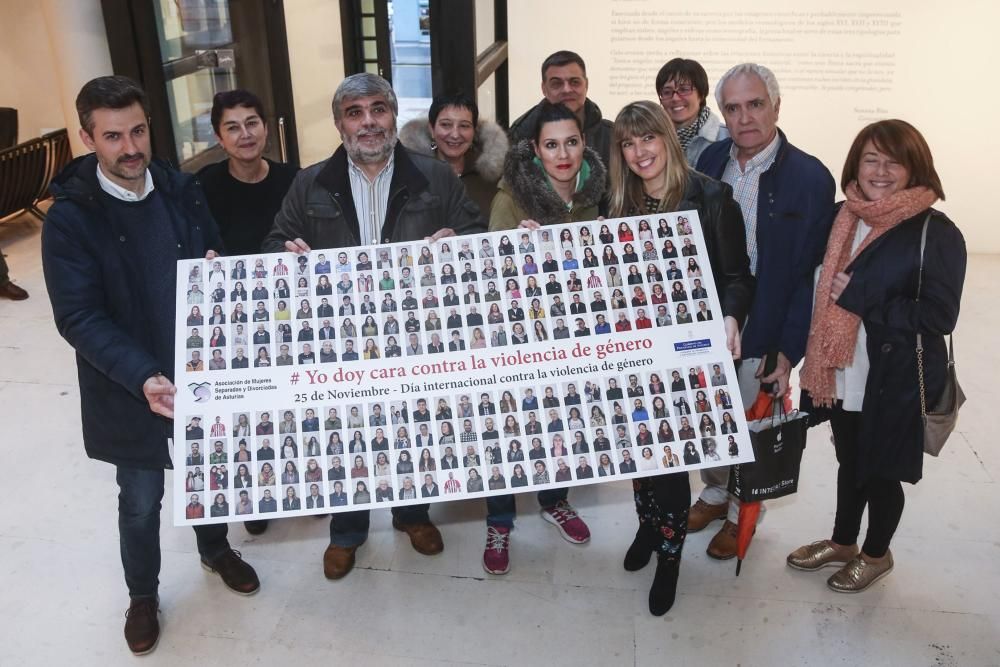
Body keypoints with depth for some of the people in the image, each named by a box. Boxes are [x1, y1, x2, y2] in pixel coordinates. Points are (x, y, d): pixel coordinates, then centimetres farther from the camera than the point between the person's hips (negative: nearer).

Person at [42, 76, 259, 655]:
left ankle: (216, 549, 51)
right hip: (129, 388, -3)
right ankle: (143, 595, 39)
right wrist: (143, 377, -32)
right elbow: (79, 319, -20)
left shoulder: (182, 190, -5)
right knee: (141, 502, 14)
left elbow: (219, 258, 7)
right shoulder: (70, 217, -16)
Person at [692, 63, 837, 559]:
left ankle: (742, 510, 36)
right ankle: (715, 492, 43)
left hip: (758, 334, -4)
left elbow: (813, 272, -11)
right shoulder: (711, 160, 0)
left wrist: (789, 350, -13)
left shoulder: (809, 177, -13)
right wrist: (686, 315, 1)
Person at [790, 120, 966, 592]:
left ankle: (876, 555, 38)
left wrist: (861, 299, -22)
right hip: (844, 374, 5)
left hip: (896, 381, -5)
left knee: (881, 470, 13)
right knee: (849, 463, 22)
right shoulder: (842, 220, 1)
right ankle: (842, 543, 44)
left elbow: (939, 316, -18)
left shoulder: (936, 233, -15)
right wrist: (815, 360, 0)